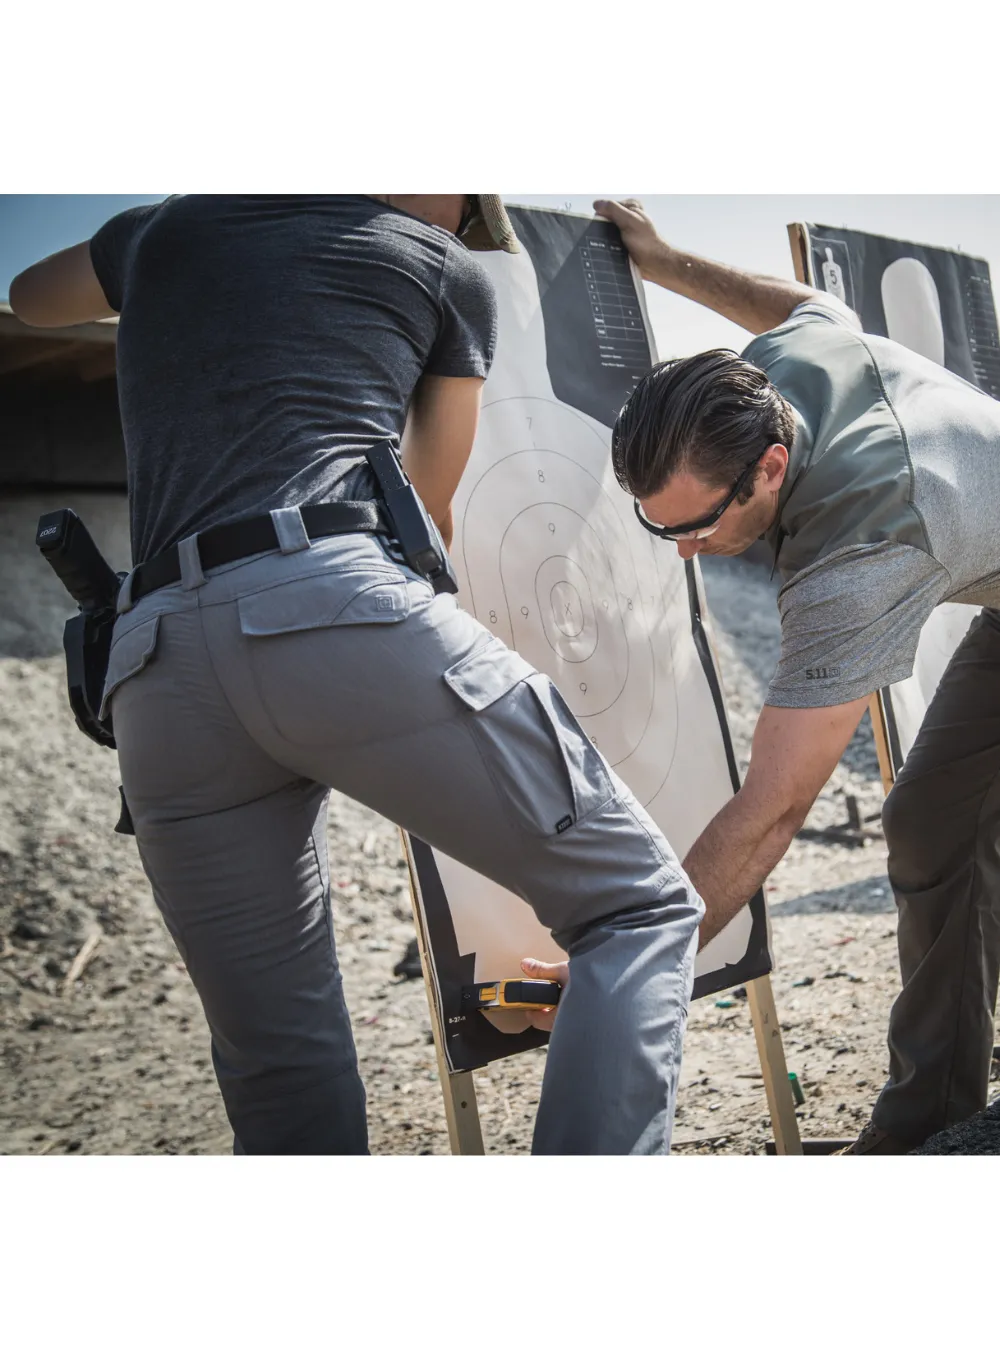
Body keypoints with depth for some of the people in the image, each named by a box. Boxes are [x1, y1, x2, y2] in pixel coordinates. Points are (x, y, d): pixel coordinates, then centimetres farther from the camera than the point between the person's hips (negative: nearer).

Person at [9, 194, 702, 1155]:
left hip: (155, 670, 5)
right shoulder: (448, 268, 19)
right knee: (639, 906, 6)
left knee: (284, 1077, 10)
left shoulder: (164, 230, 28)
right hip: (348, 609, -4)